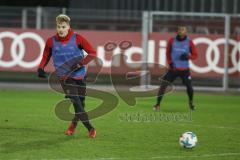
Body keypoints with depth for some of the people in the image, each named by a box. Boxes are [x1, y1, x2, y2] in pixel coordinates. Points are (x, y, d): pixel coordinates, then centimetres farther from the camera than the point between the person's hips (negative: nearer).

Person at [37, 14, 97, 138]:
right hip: (65, 77, -1)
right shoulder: (51, 42, -2)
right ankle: (90, 128, -17)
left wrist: (81, 63, -20)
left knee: (80, 103, 8)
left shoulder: (77, 39, -7)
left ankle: (73, 125, 38)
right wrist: (41, 68, -5)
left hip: (80, 75, 1)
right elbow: (46, 57, 13)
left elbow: (92, 53, -7)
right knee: (76, 101, -18)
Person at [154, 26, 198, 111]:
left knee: (189, 86, -3)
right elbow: (168, 53, 12)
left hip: (185, 69, 0)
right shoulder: (172, 41, 0)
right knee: (163, 85, -11)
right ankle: (158, 104, -5)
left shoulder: (189, 42, -3)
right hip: (173, 68, 0)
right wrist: (169, 62, -2)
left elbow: (195, 55, 2)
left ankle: (191, 102, 26)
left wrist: (187, 56, -18)